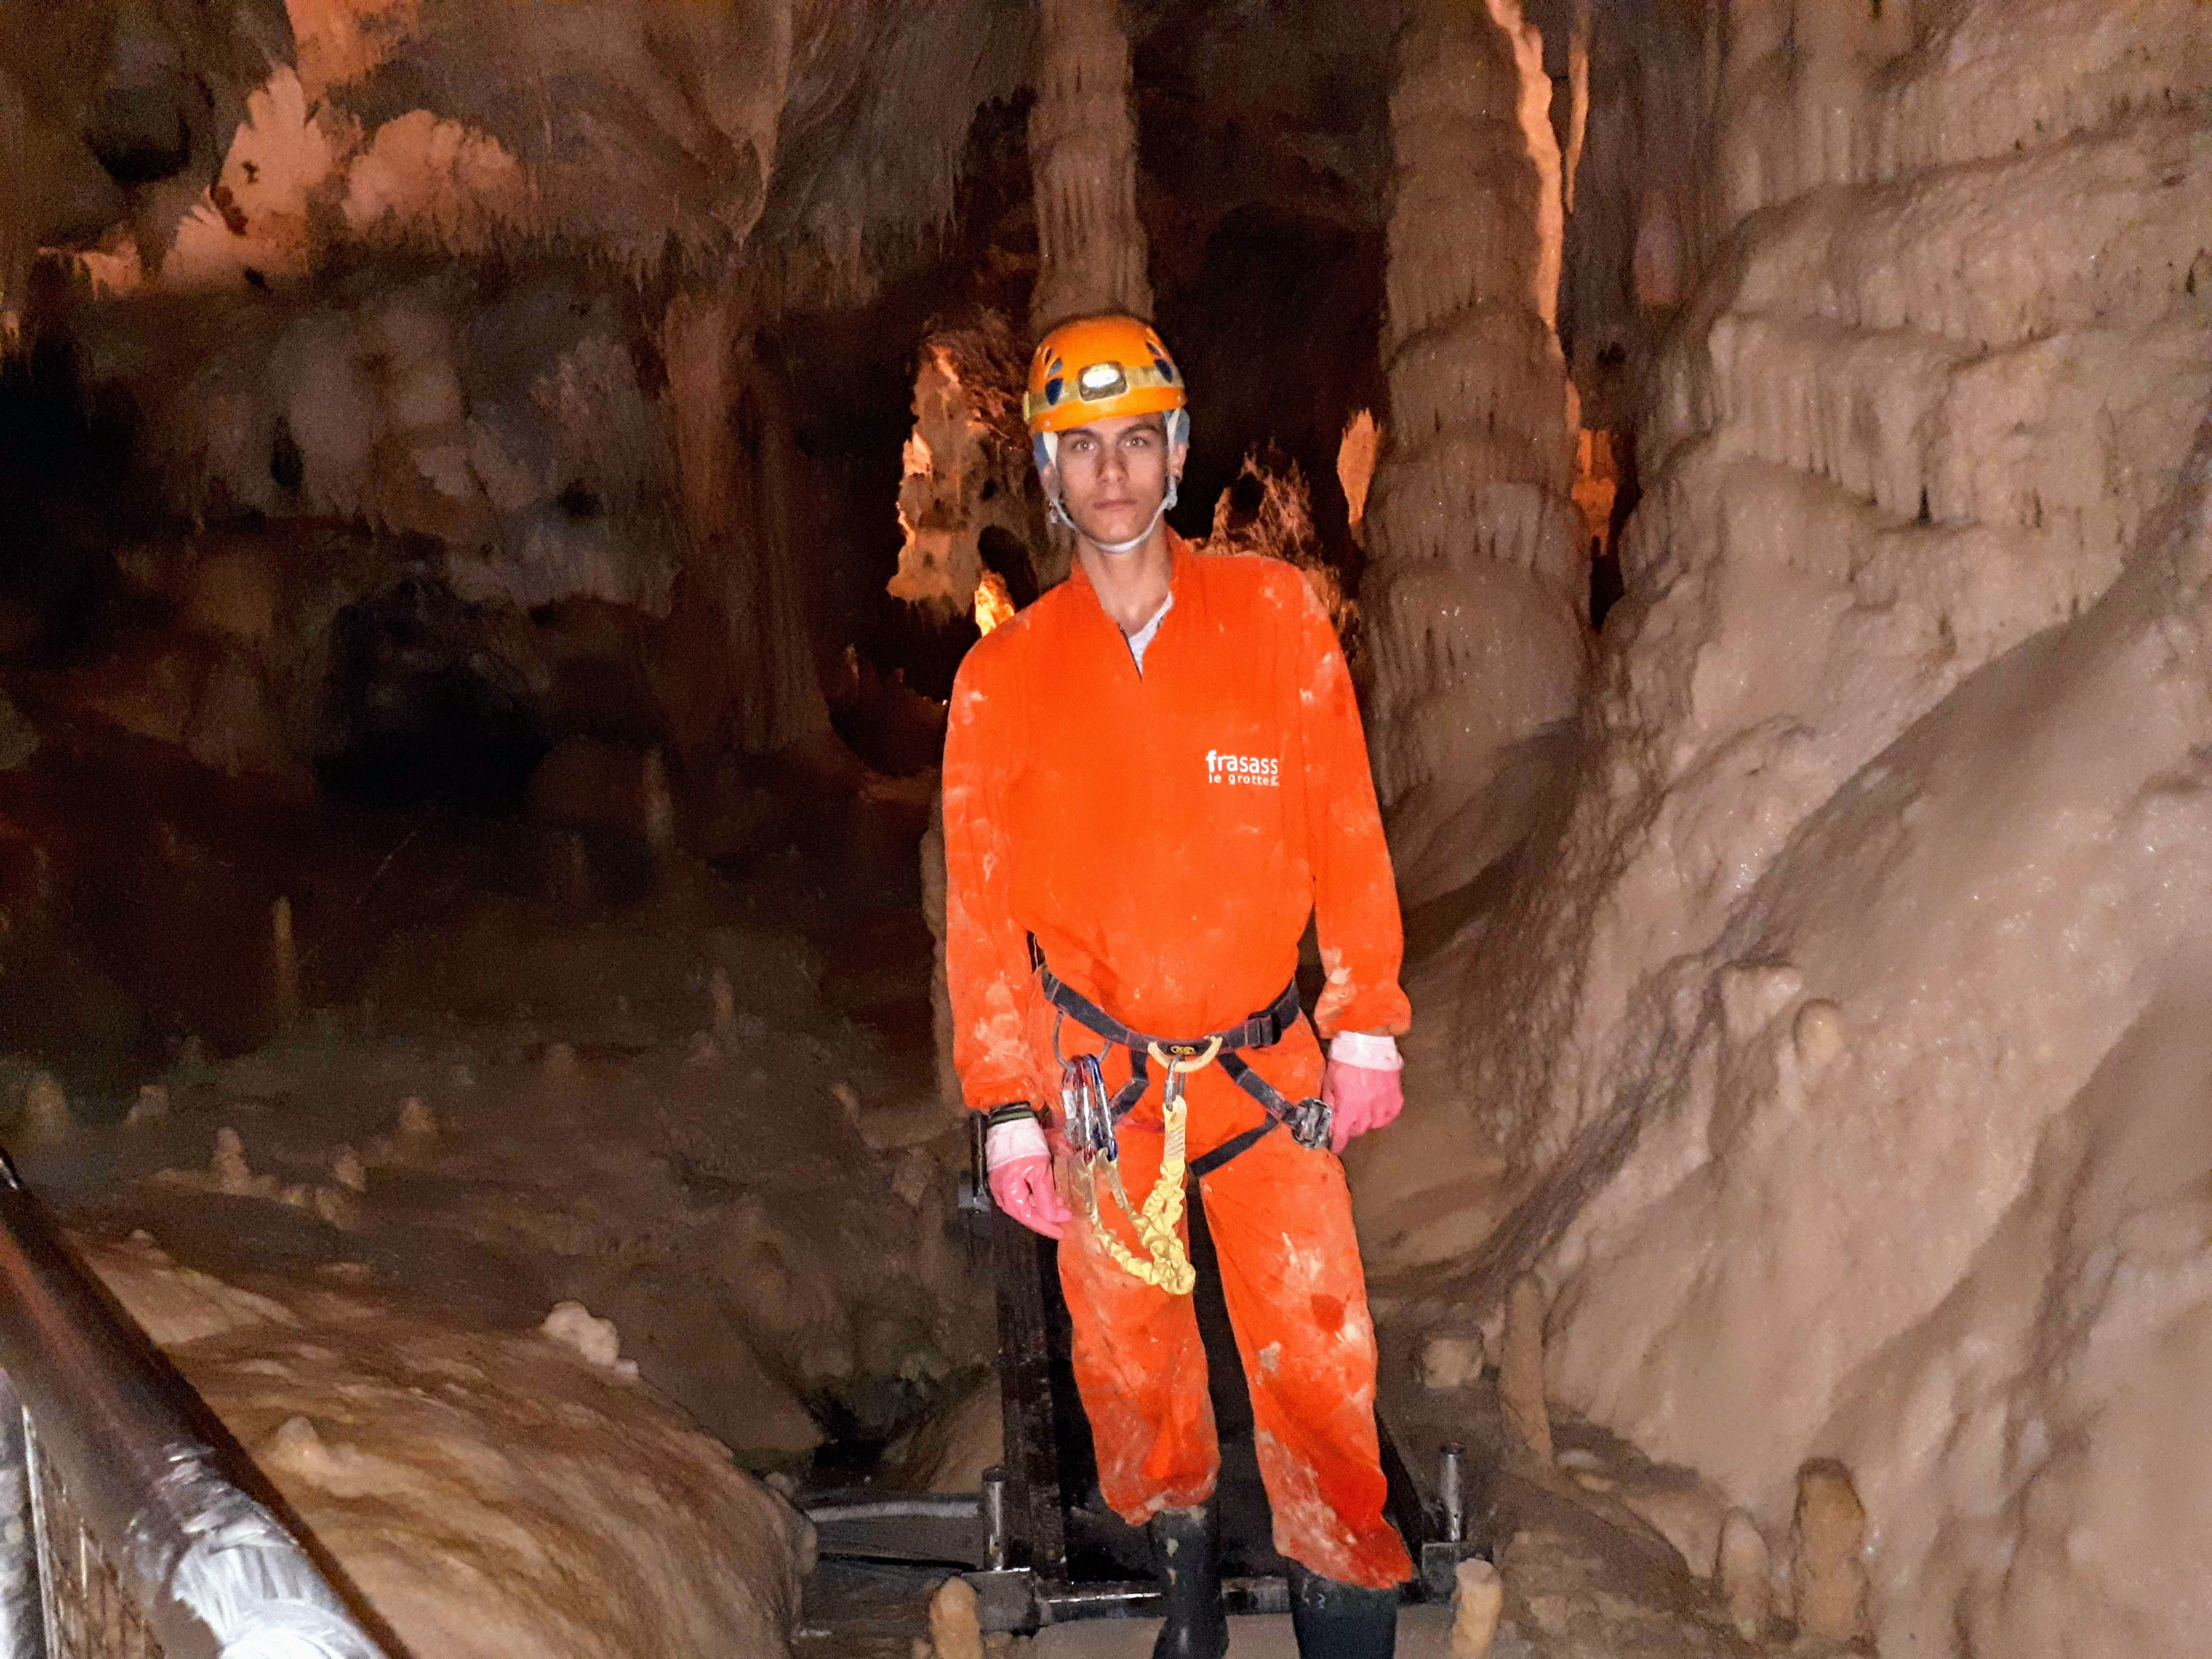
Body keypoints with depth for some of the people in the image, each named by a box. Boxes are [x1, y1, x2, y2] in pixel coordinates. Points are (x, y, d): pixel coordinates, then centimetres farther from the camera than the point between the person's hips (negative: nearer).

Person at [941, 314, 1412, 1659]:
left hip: (1269, 1068, -1)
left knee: (1319, 1358, -2)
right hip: (1102, 1076, 1)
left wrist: (1367, 1027, 0)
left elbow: (1348, 833, 0)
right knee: (1130, 1348, 13)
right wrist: (1008, 1112, -2)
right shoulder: (1005, 678, -4)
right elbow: (982, 906, 0)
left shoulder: (1276, 617, -5)